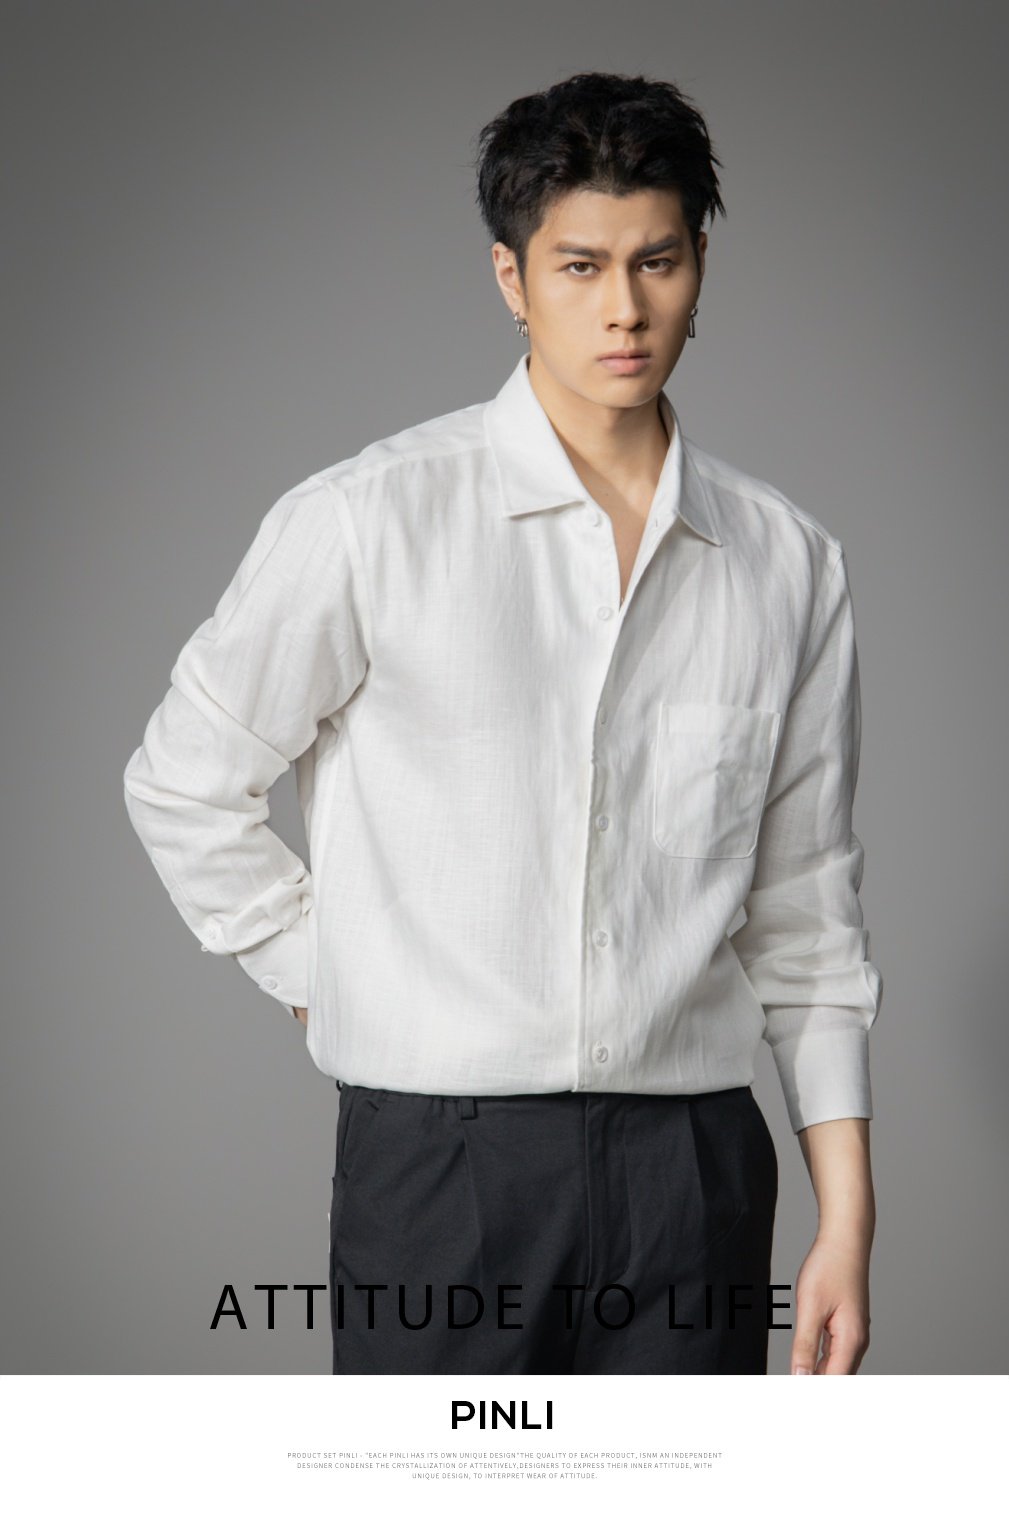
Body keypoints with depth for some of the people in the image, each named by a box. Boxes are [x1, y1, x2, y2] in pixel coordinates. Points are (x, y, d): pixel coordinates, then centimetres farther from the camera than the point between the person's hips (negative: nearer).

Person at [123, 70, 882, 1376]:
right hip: (444, 1155, -3)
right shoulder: (365, 522, -4)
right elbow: (182, 789, 6)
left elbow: (805, 912, 9)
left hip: (695, 1161, 3)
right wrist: (328, 983, 5)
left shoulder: (788, 562, 6)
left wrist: (847, 1215, 6)